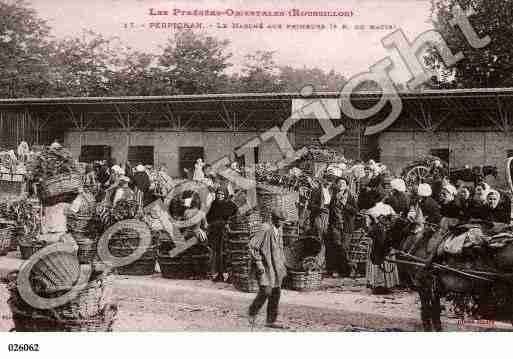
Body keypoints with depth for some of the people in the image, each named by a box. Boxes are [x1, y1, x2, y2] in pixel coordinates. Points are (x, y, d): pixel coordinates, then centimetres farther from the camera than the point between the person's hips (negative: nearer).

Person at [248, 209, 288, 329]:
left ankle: (271, 320, 14)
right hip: (265, 266, -8)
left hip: (276, 266, 8)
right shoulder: (266, 230, -16)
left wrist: (283, 265, 21)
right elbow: (252, 245, -18)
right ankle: (253, 312, 7)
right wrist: (258, 263, -18)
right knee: (265, 291, -16)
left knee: (275, 293, 7)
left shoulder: (279, 230, 11)